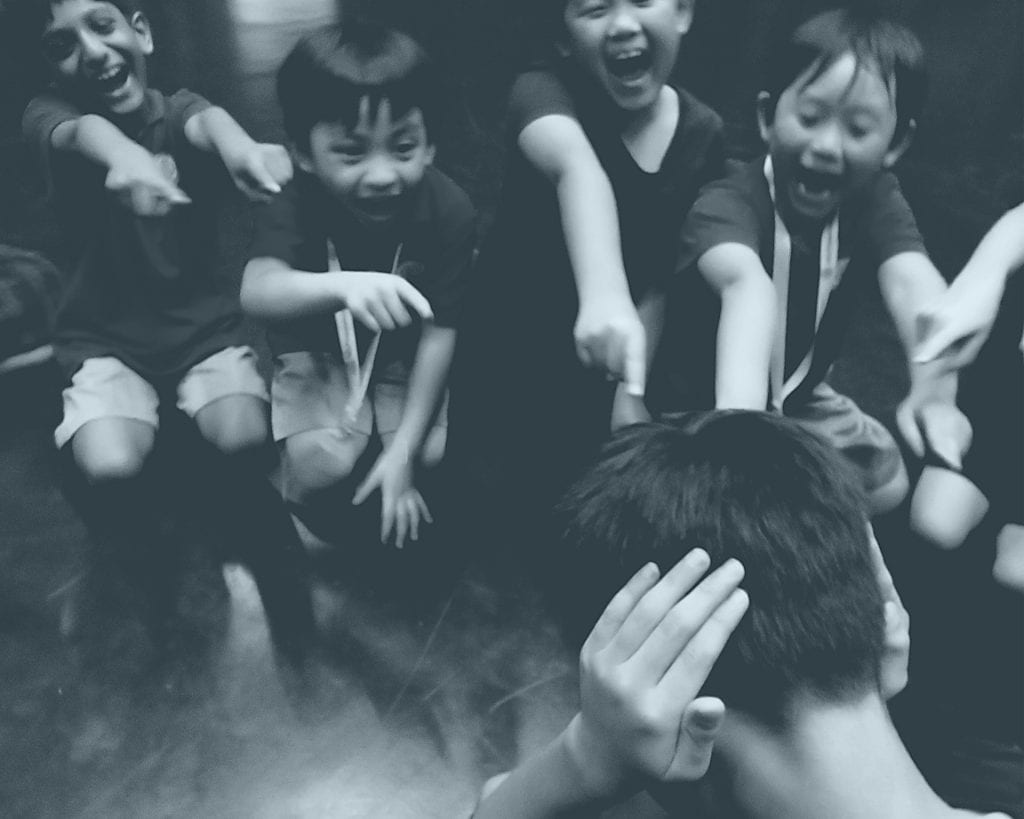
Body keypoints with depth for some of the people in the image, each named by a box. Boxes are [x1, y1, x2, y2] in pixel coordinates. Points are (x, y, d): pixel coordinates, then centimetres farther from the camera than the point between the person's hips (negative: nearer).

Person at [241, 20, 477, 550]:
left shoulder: (449, 212, -23)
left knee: (434, 455, -20)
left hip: (404, 358, 1)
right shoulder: (296, 207, -24)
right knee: (322, 464, -23)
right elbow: (256, 291, -43)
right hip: (319, 352, -1)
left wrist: (403, 450, -22)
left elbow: (439, 334, -18)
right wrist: (343, 286, -66)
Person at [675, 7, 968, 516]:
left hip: (798, 394, 5)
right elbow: (747, 287, -51)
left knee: (887, 485, -1)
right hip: (701, 401, -5)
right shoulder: (728, 204, -29)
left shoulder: (875, 201, -13)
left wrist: (934, 390, -54)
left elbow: (912, 282, -33)